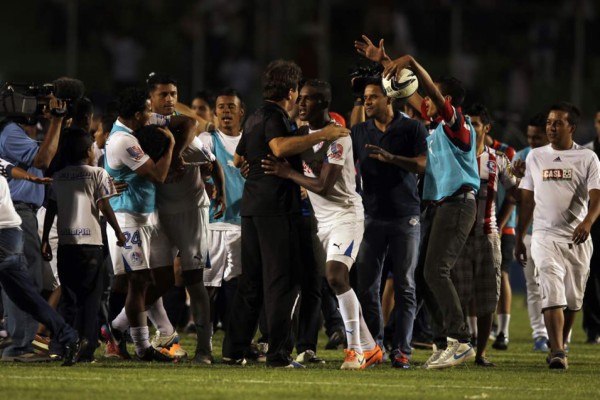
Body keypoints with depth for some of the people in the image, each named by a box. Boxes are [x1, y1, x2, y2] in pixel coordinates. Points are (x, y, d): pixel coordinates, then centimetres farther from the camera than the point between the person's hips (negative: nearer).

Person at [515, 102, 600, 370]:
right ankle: (557, 353, -23)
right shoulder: (535, 157, 11)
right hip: (545, 235, 0)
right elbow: (527, 200, 16)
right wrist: (519, 239, 14)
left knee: (573, 299, 7)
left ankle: (558, 346, 26)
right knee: (553, 294, -15)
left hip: (577, 237, 0)